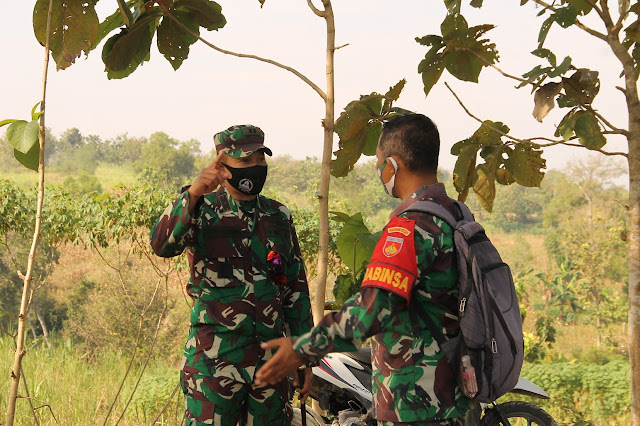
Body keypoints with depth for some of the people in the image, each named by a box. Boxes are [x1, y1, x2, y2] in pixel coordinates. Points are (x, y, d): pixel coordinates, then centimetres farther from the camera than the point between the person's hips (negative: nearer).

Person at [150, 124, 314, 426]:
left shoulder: (278, 217, 12)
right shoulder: (203, 211, 0)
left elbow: (296, 289, 15)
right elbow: (162, 244, -22)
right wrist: (193, 194, -36)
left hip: (272, 357, 4)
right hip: (214, 357, -4)